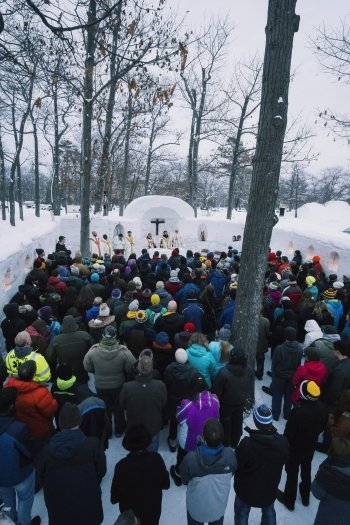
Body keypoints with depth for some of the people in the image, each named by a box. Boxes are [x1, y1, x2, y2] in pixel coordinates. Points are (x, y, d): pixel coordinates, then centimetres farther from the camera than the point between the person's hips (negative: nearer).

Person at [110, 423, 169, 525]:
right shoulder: (156, 459, -26)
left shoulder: (122, 466, -30)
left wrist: (113, 499, 4)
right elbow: (166, 484, -12)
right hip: (153, 511, 1)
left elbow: (114, 498, -17)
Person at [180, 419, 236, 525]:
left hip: (197, 507, -1)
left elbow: (185, 480, -15)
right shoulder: (230, 454, -32)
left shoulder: (191, 458, -38)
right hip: (219, 505, 2)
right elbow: (231, 474, -8)